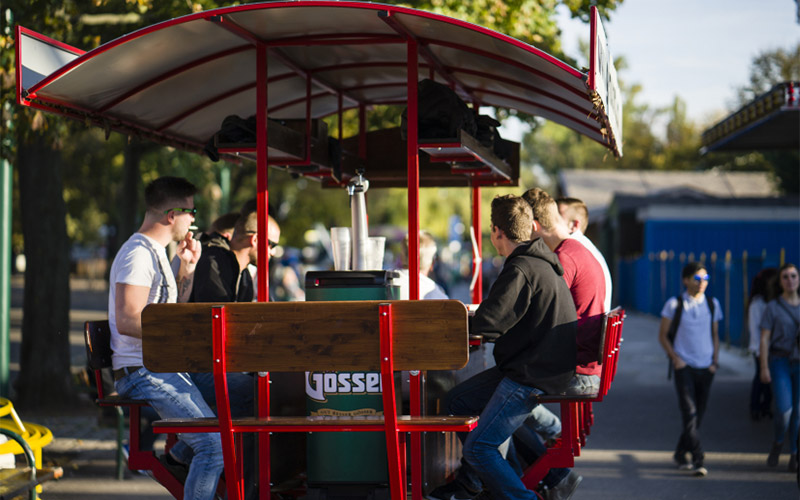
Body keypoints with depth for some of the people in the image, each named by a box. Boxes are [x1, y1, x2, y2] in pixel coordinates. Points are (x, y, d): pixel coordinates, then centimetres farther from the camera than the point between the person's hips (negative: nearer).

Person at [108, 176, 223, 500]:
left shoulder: (155, 252, 18)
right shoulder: (138, 254, -14)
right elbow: (127, 321, -23)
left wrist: (187, 267, 15)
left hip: (165, 369, 10)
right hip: (142, 373, -10)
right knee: (214, 444, -22)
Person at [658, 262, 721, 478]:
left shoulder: (713, 304, 9)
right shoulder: (674, 304, -2)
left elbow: (715, 336, 17)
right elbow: (663, 335, 3)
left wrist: (715, 361, 5)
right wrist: (675, 358, -8)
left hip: (706, 368, 4)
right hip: (684, 366, -4)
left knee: (699, 413, 8)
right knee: (689, 412, -13)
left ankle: (680, 454, 24)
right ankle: (698, 460, -16)